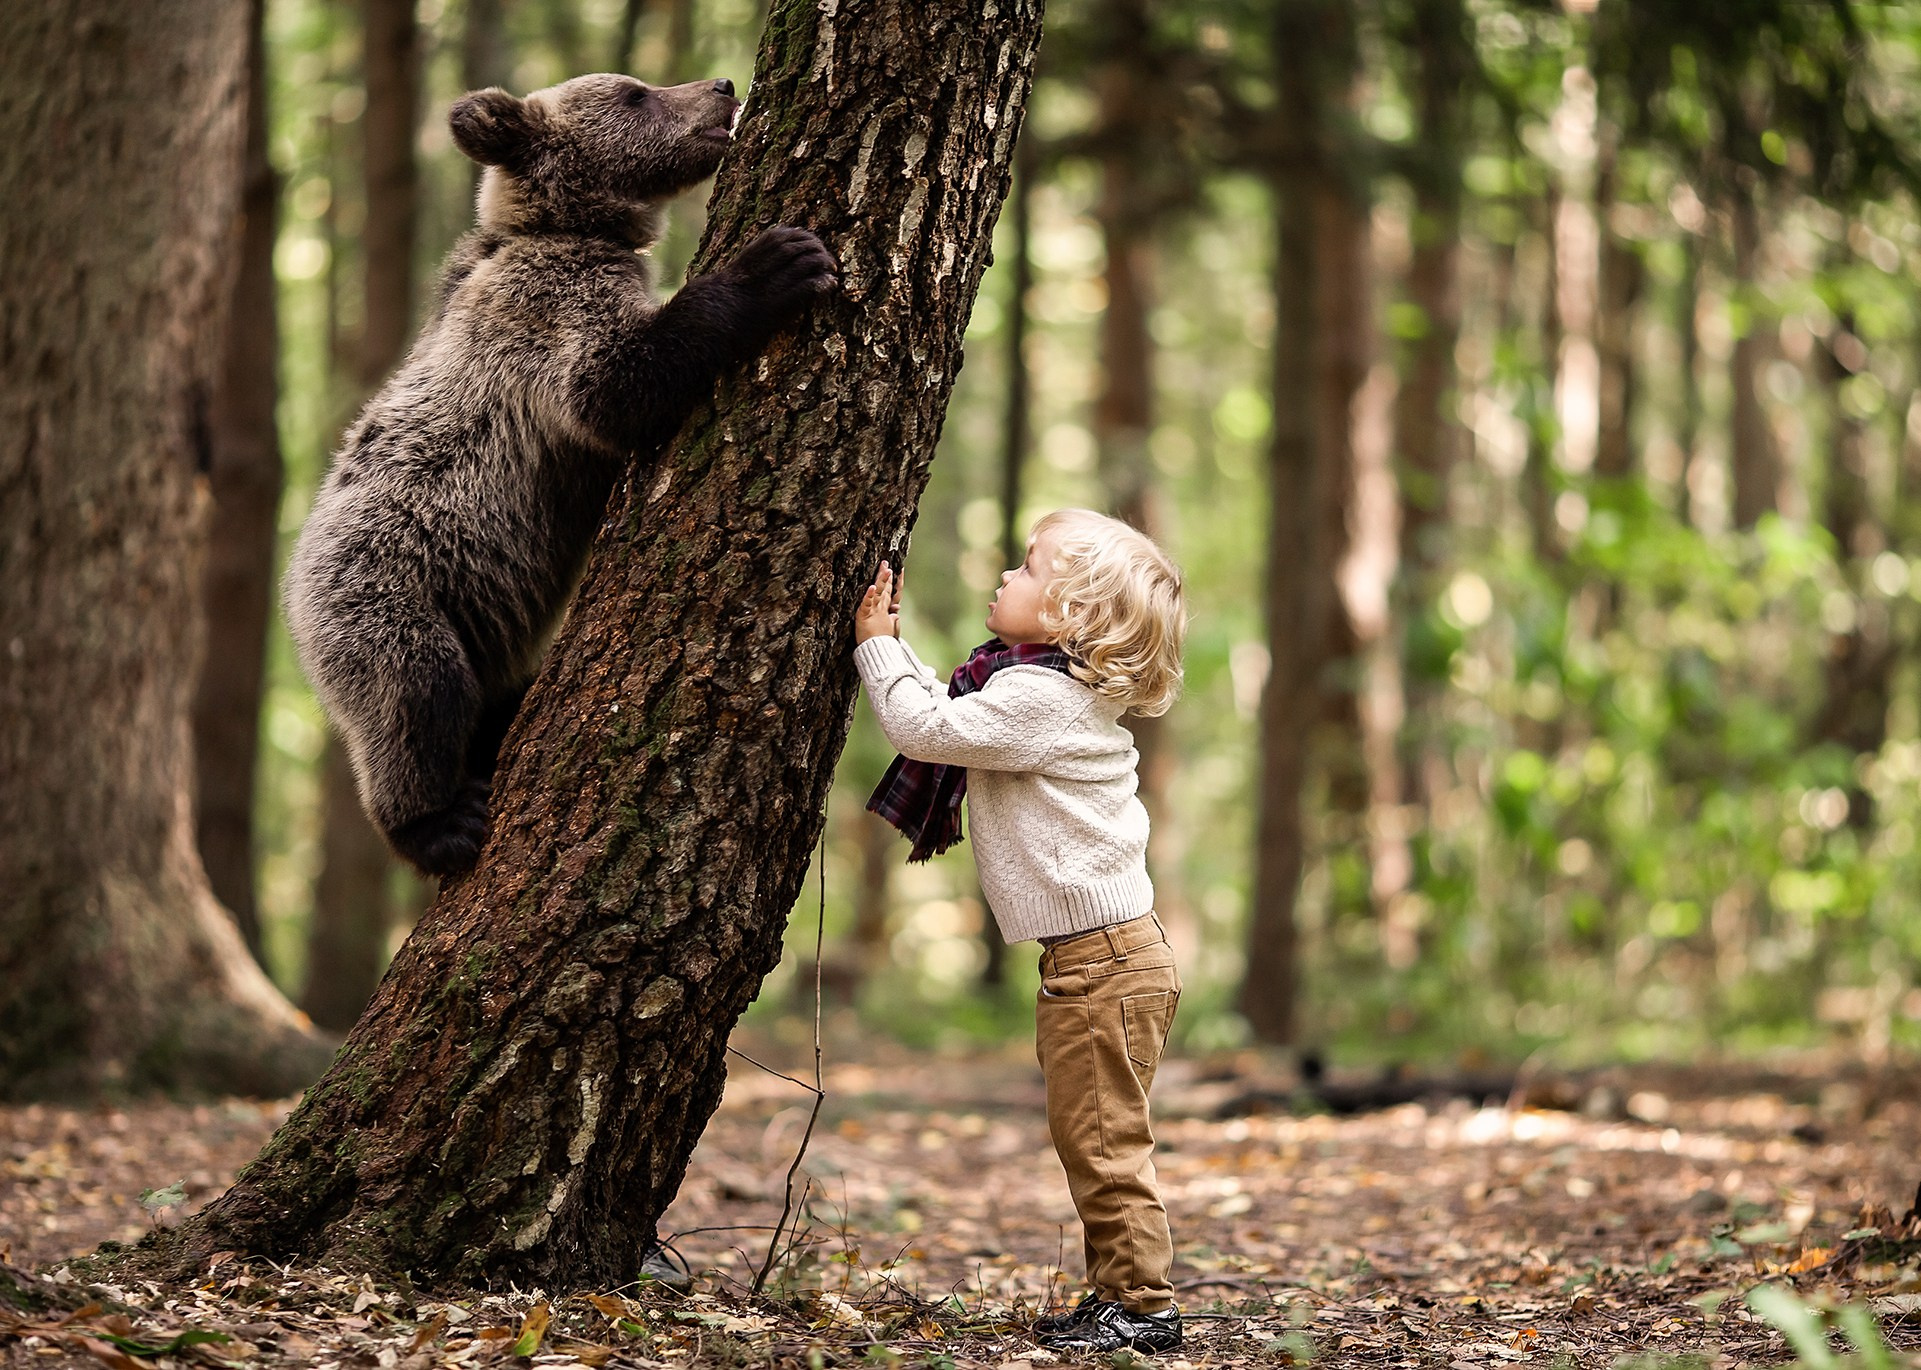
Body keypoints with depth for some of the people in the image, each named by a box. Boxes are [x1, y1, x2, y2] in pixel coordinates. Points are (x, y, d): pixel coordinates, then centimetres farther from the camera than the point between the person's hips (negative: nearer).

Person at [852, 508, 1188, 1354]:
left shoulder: (1038, 698, -16)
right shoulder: (1055, 693, 16)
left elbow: (926, 728, -18)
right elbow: (941, 714, 25)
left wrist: (876, 645, -6)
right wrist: (891, 646, 19)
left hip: (1107, 958, -11)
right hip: (1090, 958, 11)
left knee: (1104, 1141, -6)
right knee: (1085, 1141, 15)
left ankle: (1143, 1304, -1)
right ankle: (1116, 1293, 21)